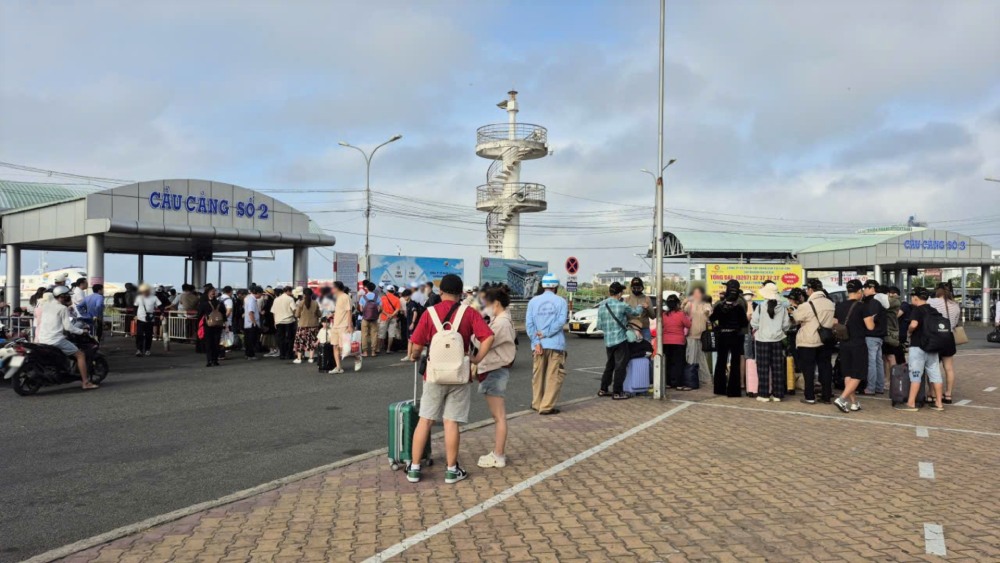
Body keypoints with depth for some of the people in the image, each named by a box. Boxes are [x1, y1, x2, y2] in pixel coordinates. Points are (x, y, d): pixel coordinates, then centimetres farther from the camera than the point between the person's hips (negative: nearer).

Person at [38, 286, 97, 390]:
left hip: (42, 339, 8)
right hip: (56, 340, -8)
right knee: (80, 355, -1)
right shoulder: (63, 308, -8)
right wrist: (81, 331, 0)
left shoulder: (45, 306, 13)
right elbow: (68, 326, -13)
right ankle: (85, 382, -7)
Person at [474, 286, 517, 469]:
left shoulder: (502, 322, -18)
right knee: (498, 415, 15)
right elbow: (490, 343, 14)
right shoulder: (500, 320, 15)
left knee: (499, 416, -3)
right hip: (493, 370, 10)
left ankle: (498, 456, 4)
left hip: (495, 372, -10)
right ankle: (498, 452, 24)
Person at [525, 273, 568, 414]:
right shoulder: (561, 301, -1)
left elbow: (529, 323, -4)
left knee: (537, 375, 16)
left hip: (538, 345, 3)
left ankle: (537, 403, 25)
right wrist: (545, 333, -12)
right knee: (554, 376, 3)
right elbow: (561, 320, -14)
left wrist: (536, 341, -9)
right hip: (556, 344, -3)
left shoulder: (533, 301, 4)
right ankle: (546, 406, 0)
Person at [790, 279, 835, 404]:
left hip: (808, 342, -5)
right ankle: (827, 396, 14)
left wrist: (793, 310, 17)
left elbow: (797, 317, -2)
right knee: (825, 368, 10)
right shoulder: (830, 303, 2)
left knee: (809, 369, 2)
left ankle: (810, 397, 5)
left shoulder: (806, 305, -17)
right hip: (825, 341, 5)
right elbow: (832, 321, 11)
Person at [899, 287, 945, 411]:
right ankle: (939, 403, 14)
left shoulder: (917, 309, -11)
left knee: (915, 375, -6)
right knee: (935, 374, 10)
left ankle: (911, 404, -5)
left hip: (918, 346, -7)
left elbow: (913, 324, -27)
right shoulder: (934, 311, 12)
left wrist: (909, 331, -8)